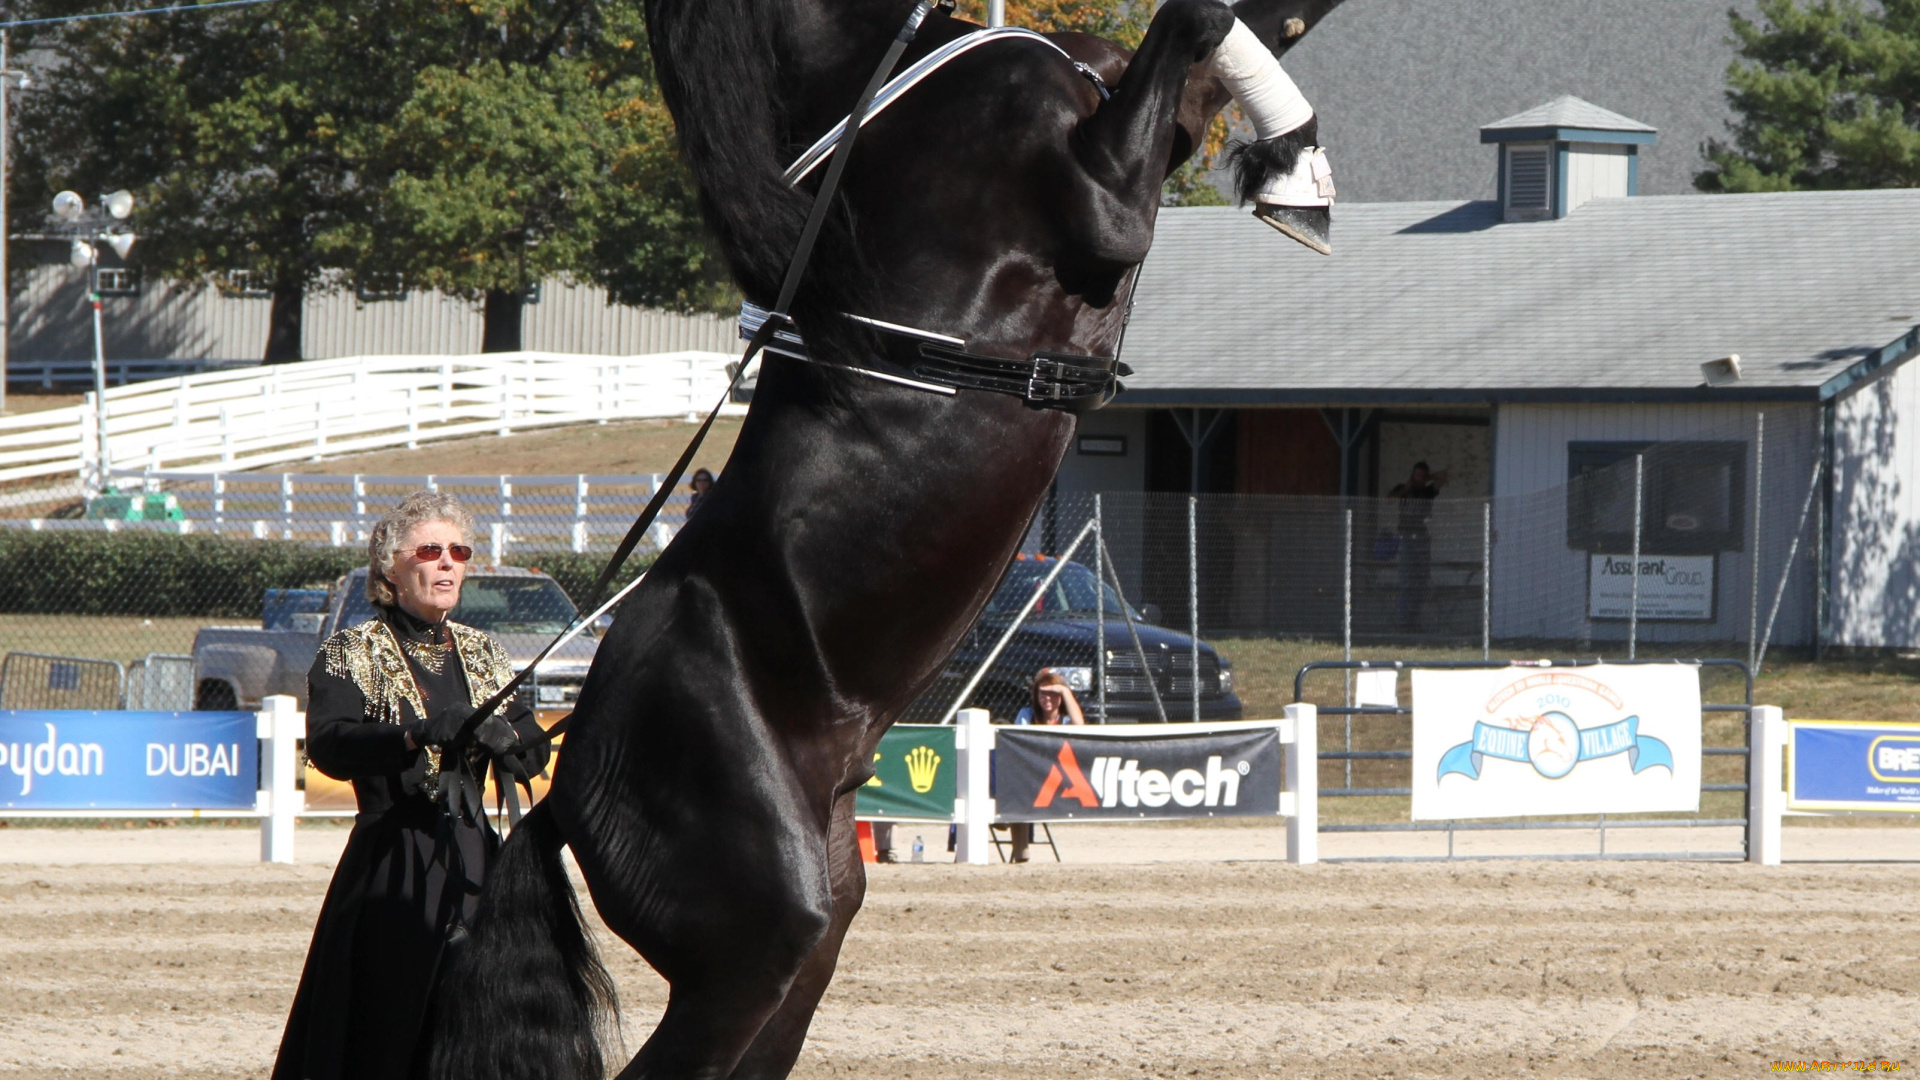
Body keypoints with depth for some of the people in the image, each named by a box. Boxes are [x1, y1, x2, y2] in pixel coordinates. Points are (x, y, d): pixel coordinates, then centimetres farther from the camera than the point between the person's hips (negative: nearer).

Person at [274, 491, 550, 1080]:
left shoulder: (484, 656, 15)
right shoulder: (352, 654, 1)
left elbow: (533, 755, 6)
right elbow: (328, 745, -16)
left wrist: (501, 736, -17)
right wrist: (416, 735, -32)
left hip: (474, 857, 4)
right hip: (393, 870, -4)